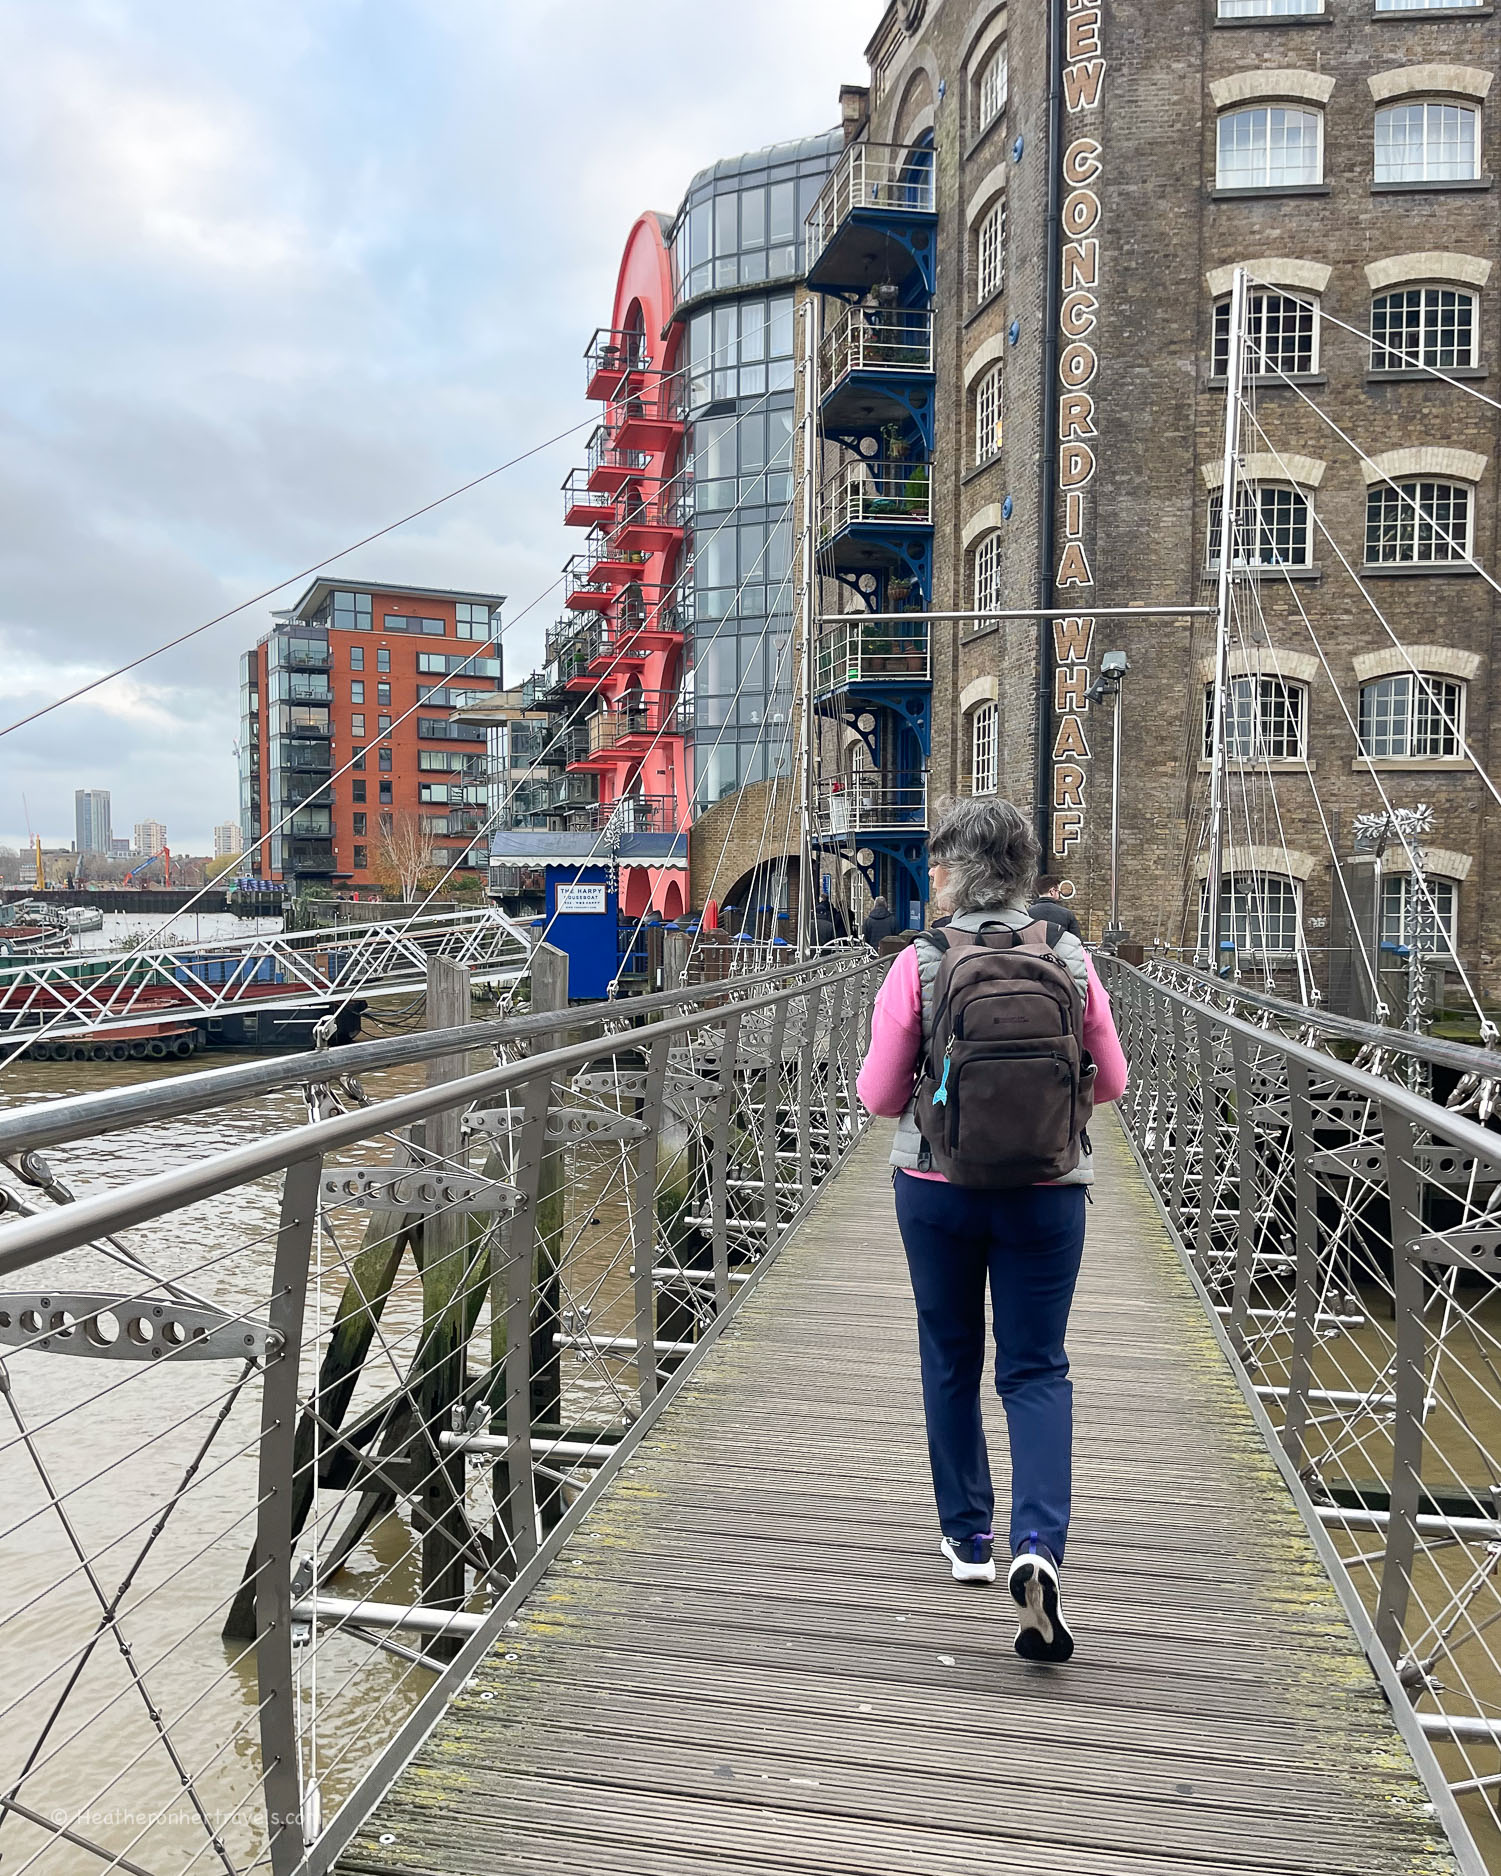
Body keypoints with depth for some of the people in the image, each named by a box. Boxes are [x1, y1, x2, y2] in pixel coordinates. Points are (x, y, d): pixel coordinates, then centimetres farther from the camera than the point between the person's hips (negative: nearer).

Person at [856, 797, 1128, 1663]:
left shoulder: (920, 962, -13)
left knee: (952, 1361, 18)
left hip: (938, 1186, 0)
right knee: (1037, 1369, 10)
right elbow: (1110, 1082, 3)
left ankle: (968, 1534, 31)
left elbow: (880, 1095, -8)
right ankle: (1038, 1544, -7)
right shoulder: (1070, 959, -7)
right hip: (1046, 1192, 1)